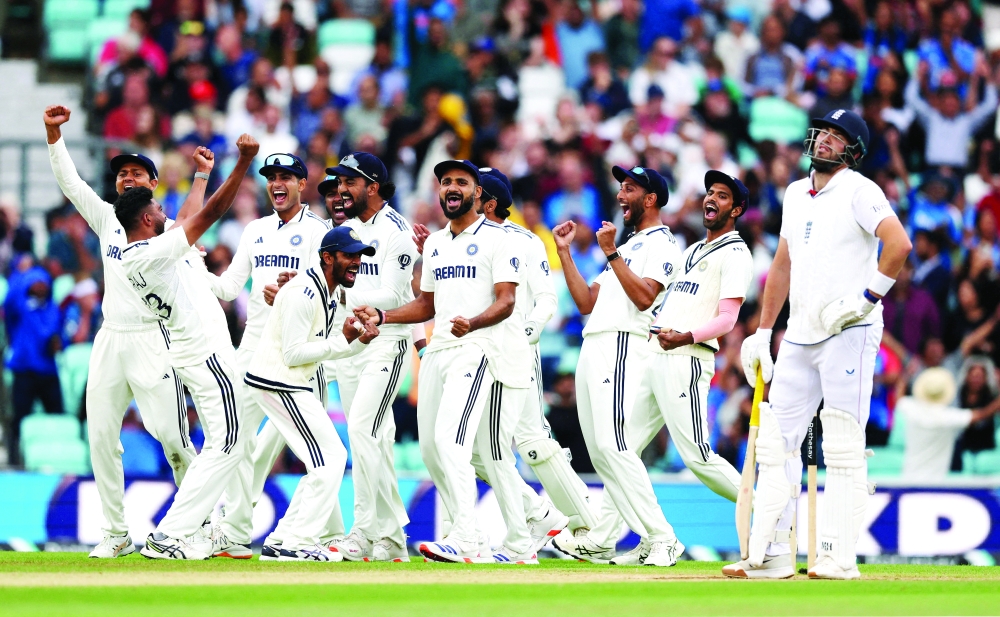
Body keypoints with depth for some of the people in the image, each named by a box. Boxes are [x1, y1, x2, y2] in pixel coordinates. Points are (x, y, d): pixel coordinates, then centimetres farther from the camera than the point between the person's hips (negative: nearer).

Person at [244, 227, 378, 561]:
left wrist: (360, 341, -1)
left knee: (330, 459, 14)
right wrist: (343, 340, -17)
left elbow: (320, 349, 15)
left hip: (292, 386, 11)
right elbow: (293, 353, -21)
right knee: (330, 458, -11)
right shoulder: (303, 292, -18)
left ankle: (288, 537, 16)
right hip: (277, 382, -11)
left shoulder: (327, 295, 14)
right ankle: (300, 544, -9)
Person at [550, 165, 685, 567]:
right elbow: (586, 302, 21)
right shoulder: (627, 246, 27)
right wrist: (564, 252, 19)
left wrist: (611, 254, -20)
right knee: (599, 448, 6)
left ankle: (661, 538, -20)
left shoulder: (661, 244, -3)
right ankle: (600, 541, 7)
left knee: (612, 444, -19)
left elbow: (643, 297, -19)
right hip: (592, 349, 10)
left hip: (621, 346, -10)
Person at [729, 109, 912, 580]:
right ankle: (769, 554, 7)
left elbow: (898, 244, -21)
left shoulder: (859, 192, -6)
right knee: (775, 442, 5)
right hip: (799, 337, 8)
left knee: (844, 448, -8)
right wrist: (761, 332, 19)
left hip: (849, 333, -8)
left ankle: (838, 557, -9)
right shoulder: (796, 194, 17)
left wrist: (867, 299, -19)